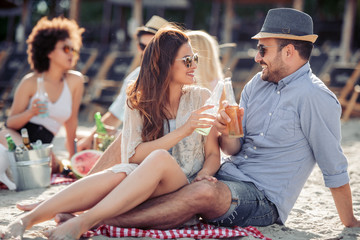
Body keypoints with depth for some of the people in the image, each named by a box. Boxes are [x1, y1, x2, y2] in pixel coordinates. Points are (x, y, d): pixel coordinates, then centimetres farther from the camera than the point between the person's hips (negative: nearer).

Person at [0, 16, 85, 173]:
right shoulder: (30, 83, -2)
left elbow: (71, 121, 14)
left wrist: (73, 157, 18)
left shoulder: (75, 81, 5)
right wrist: (31, 113, -23)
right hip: (17, 138, -3)